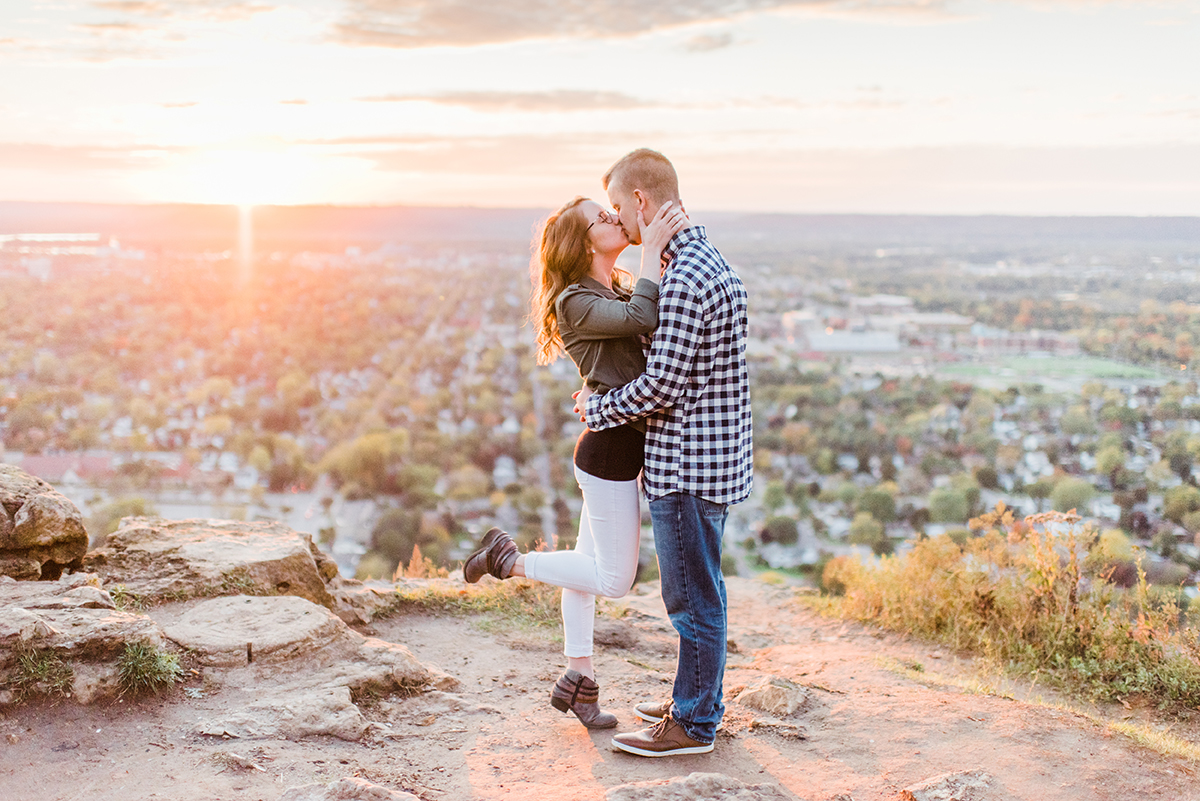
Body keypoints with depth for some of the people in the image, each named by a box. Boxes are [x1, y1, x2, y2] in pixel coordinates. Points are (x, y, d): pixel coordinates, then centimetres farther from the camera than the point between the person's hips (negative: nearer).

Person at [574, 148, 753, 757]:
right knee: (699, 589, 19)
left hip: (688, 463, -10)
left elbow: (662, 384, -23)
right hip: (709, 456, 10)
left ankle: (694, 724, 13)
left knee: (693, 595, 1)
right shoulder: (707, 261, 13)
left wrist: (597, 409, -7)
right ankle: (693, 699, 33)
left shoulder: (685, 278, -21)